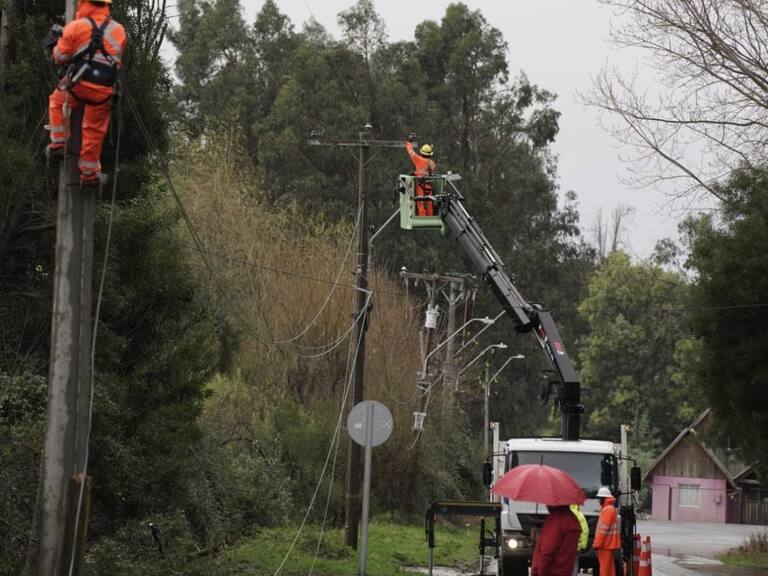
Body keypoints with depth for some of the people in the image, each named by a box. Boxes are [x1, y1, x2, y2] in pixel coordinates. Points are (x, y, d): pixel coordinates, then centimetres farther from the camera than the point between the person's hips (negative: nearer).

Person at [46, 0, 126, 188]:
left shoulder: (76, 27, -2)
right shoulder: (119, 30, 9)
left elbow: (60, 57, 4)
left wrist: (60, 40, 22)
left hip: (80, 83, -2)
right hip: (105, 89, 2)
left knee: (57, 101, 27)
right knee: (94, 131, 14)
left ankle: (58, 144, 19)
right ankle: (89, 173, 18)